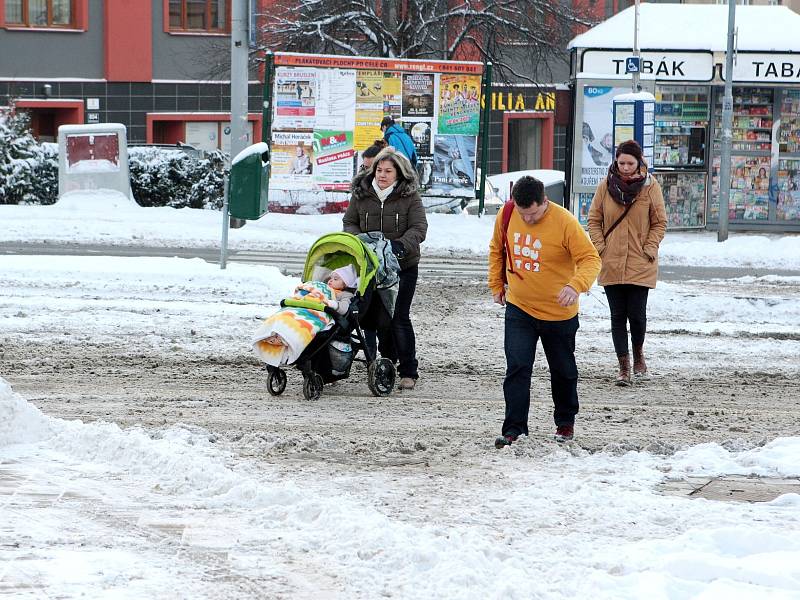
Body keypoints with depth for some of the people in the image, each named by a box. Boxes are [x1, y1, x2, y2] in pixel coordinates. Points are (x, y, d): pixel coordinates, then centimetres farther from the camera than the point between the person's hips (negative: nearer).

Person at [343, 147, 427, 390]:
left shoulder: (409, 196, -6)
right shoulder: (361, 193, 2)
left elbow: (418, 229, -10)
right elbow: (349, 221, 8)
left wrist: (400, 245, -27)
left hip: (403, 266, -4)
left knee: (400, 318, -7)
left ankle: (408, 372, -2)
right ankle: (387, 359, 27)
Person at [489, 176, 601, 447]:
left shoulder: (564, 222, -21)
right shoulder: (506, 215, -8)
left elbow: (590, 259, -22)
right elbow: (497, 249, 11)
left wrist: (576, 285, -39)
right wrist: (496, 285, 12)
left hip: (558, 312, -2)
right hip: (518, 309, 2)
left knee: (563, 371, 14)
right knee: (517, 368, -10)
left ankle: (565, 422, 35)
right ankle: (514, 428, -8)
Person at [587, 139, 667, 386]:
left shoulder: (650, 187, -2)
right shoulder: (606, 185, 1)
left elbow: (660, 223, 4)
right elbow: (594, 220, 9)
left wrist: (649, 250, -6)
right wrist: (600, 247, -2)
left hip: (640, 264, -2)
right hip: (611, 263, 2)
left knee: (636, 313, -3)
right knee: (618, 315, 2)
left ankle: (638, 353, 26)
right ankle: (624, 366, 9)